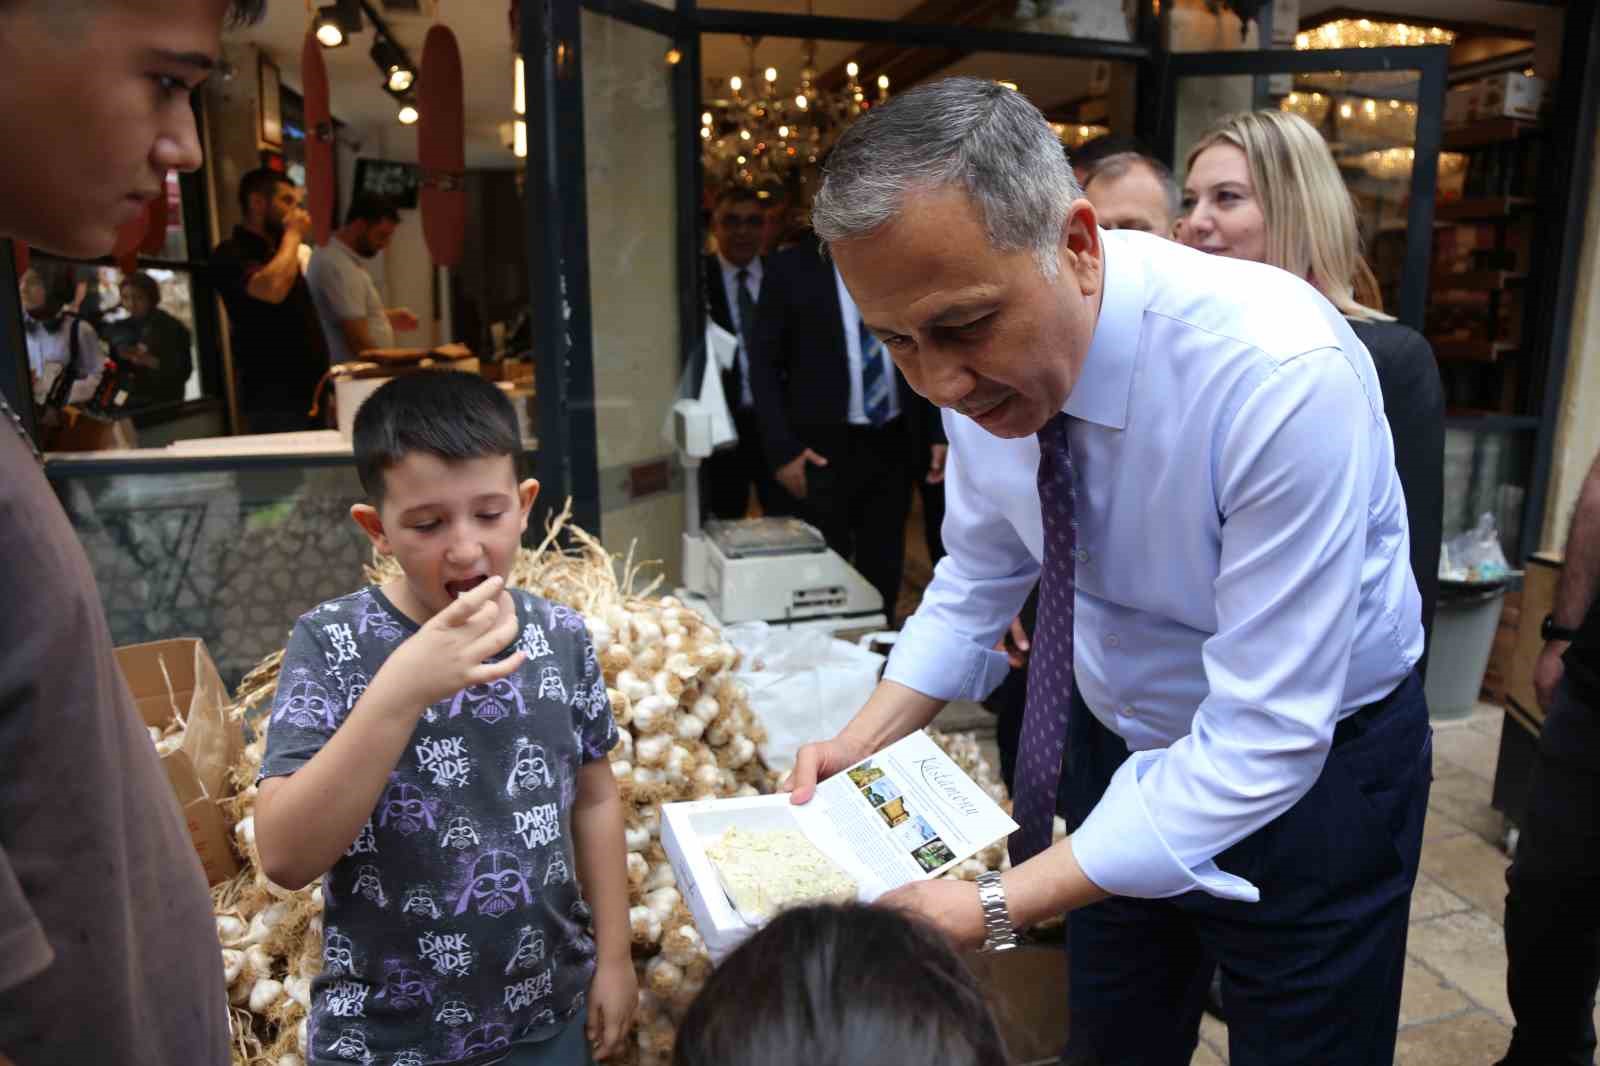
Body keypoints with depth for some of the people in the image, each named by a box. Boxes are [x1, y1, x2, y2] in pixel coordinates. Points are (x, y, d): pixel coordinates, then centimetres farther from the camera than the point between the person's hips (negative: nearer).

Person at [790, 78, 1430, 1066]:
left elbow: (1264, 741, -32)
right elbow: (978, 577, 0)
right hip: (1122, 742, 5)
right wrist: (864, 742, -14)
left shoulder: (1285, 374, -34)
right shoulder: (986, 357, -16)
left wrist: (997, 908, -34)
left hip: (1308, 764, -4)